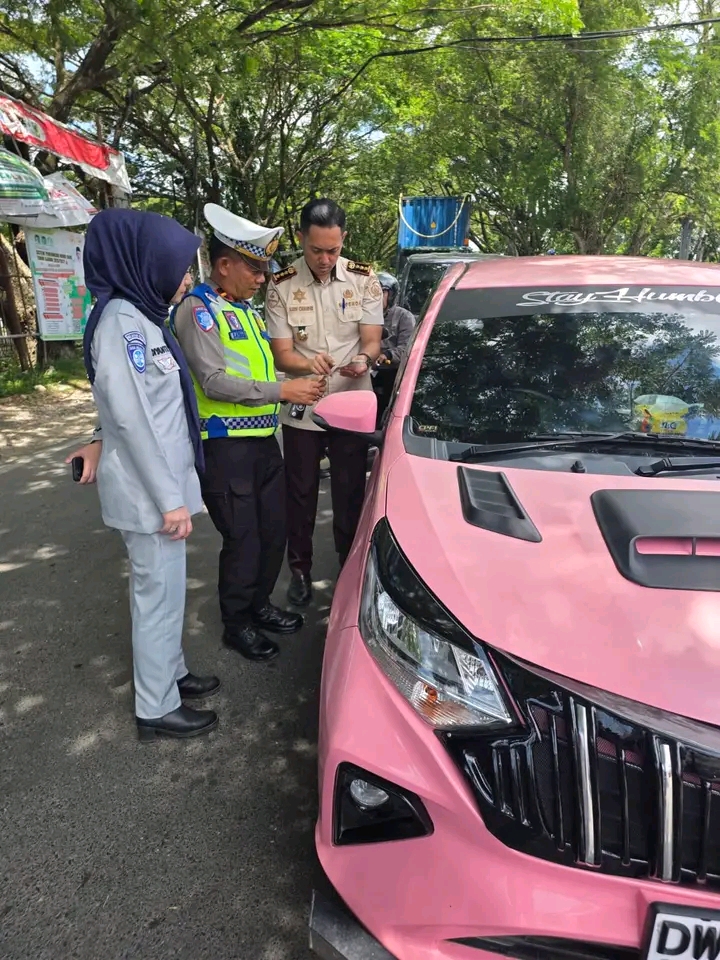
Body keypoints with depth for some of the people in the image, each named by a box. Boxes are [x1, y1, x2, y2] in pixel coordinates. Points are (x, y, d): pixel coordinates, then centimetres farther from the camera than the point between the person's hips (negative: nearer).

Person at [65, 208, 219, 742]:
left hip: (161, 483, 9)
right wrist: (169, 498, -20)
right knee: (160, 594, 2)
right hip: (149, 492, -9)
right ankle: (157, 709, 17)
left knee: (162, 589, 20)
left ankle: (171, 672, 37)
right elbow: (130, 417, -22)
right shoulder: (121, 320, -17)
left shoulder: (141, 317, 12)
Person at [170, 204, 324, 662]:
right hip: (226, 445, -8)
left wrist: (300, 382, 6)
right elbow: (214, 381, -21)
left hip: (264, 438, 8)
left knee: (274, 530, 15)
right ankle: (236, 624, 20)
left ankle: (260, 605, 34)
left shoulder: (247, 309, 16)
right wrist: (283, 391, -22)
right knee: (242, 539, 0)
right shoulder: (198, 310, -10)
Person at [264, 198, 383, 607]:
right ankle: (301, 569, 31)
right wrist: (308, 364, -29)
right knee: (301, 494, 12)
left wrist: (363, 360, -26)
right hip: (301, 409, 0)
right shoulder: (282, 286, -5)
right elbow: (281, 354, -7)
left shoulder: (364, 279, -2)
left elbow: (372, 342, -1)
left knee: (350, 495, 9)